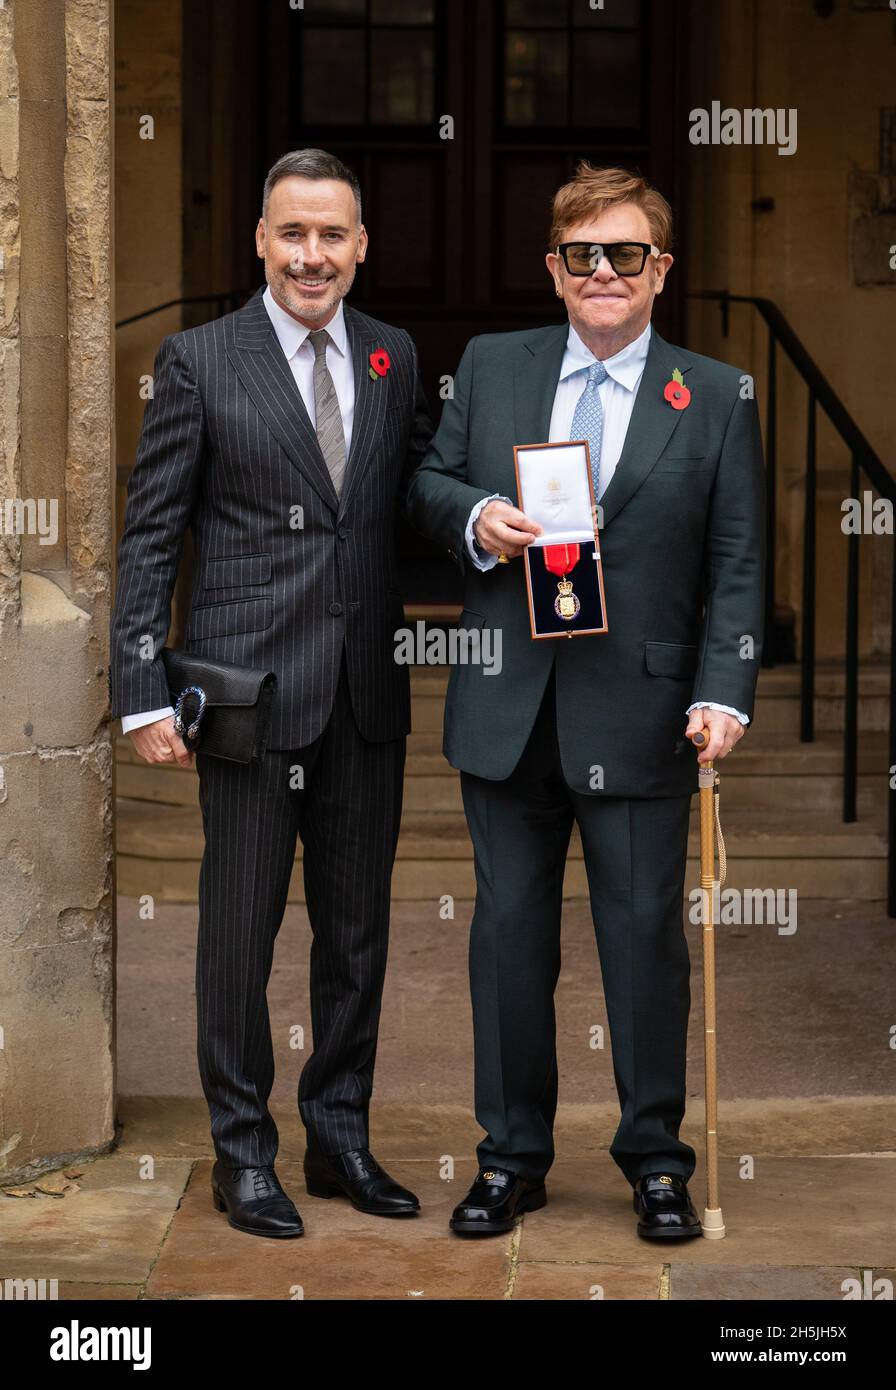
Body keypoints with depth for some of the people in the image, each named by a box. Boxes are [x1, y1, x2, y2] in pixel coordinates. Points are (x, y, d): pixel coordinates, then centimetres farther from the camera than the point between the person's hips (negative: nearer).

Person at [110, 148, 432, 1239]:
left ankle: (341, 1137, 26)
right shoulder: (200, 361, -3)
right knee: (240, 928, 4)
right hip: (249, 686, -4)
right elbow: (150, 536, -4)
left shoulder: (395, 358, 9)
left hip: (367, 694, 4)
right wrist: (144, 692, -9)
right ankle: (243, 1153, 18)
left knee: (358, 926, 12)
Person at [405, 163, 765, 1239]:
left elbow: (737, 565, 0)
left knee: (645, 930, 4)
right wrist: (472, 517, -9)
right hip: (508, 707, 2)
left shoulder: (716, 399, 3)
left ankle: (655, 1158, 19)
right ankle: (512, 1154, 22)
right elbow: (426, 480, 14)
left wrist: (726, 692, -12)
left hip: (640, 714, -2)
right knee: (509, 927, 9)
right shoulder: (491, 367, 8)